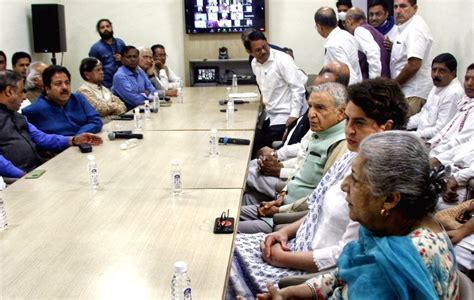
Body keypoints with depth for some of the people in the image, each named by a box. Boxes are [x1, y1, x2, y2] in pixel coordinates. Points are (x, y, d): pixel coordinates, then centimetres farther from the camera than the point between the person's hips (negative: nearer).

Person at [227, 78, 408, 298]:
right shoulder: (353, 156, 3)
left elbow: (346, 256, -24)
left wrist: (283, 258, -15)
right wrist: (287, 231, 2)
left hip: (317, 271, -8)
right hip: (303, 244, 8)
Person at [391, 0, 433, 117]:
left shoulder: (416, 28, -16)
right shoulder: (404, 28, 14)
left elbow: (414, 65, -22)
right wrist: (392, 47, 8)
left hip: (413, 93, -9)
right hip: (403, 90, 9)